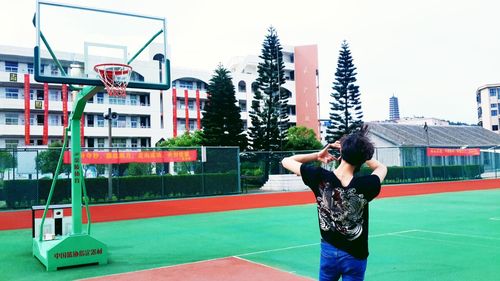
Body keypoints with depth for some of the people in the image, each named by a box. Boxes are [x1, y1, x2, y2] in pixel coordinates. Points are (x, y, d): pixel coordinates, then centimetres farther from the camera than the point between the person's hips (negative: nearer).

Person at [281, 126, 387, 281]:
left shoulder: (320, 177, -20)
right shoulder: (365, 186, -22)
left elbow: (286, 161, -5)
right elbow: (382, 168, 3)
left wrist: (317, 155, -3)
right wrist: (360, 154, -5)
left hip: (328, 252, 2)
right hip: (354, 257, -2)